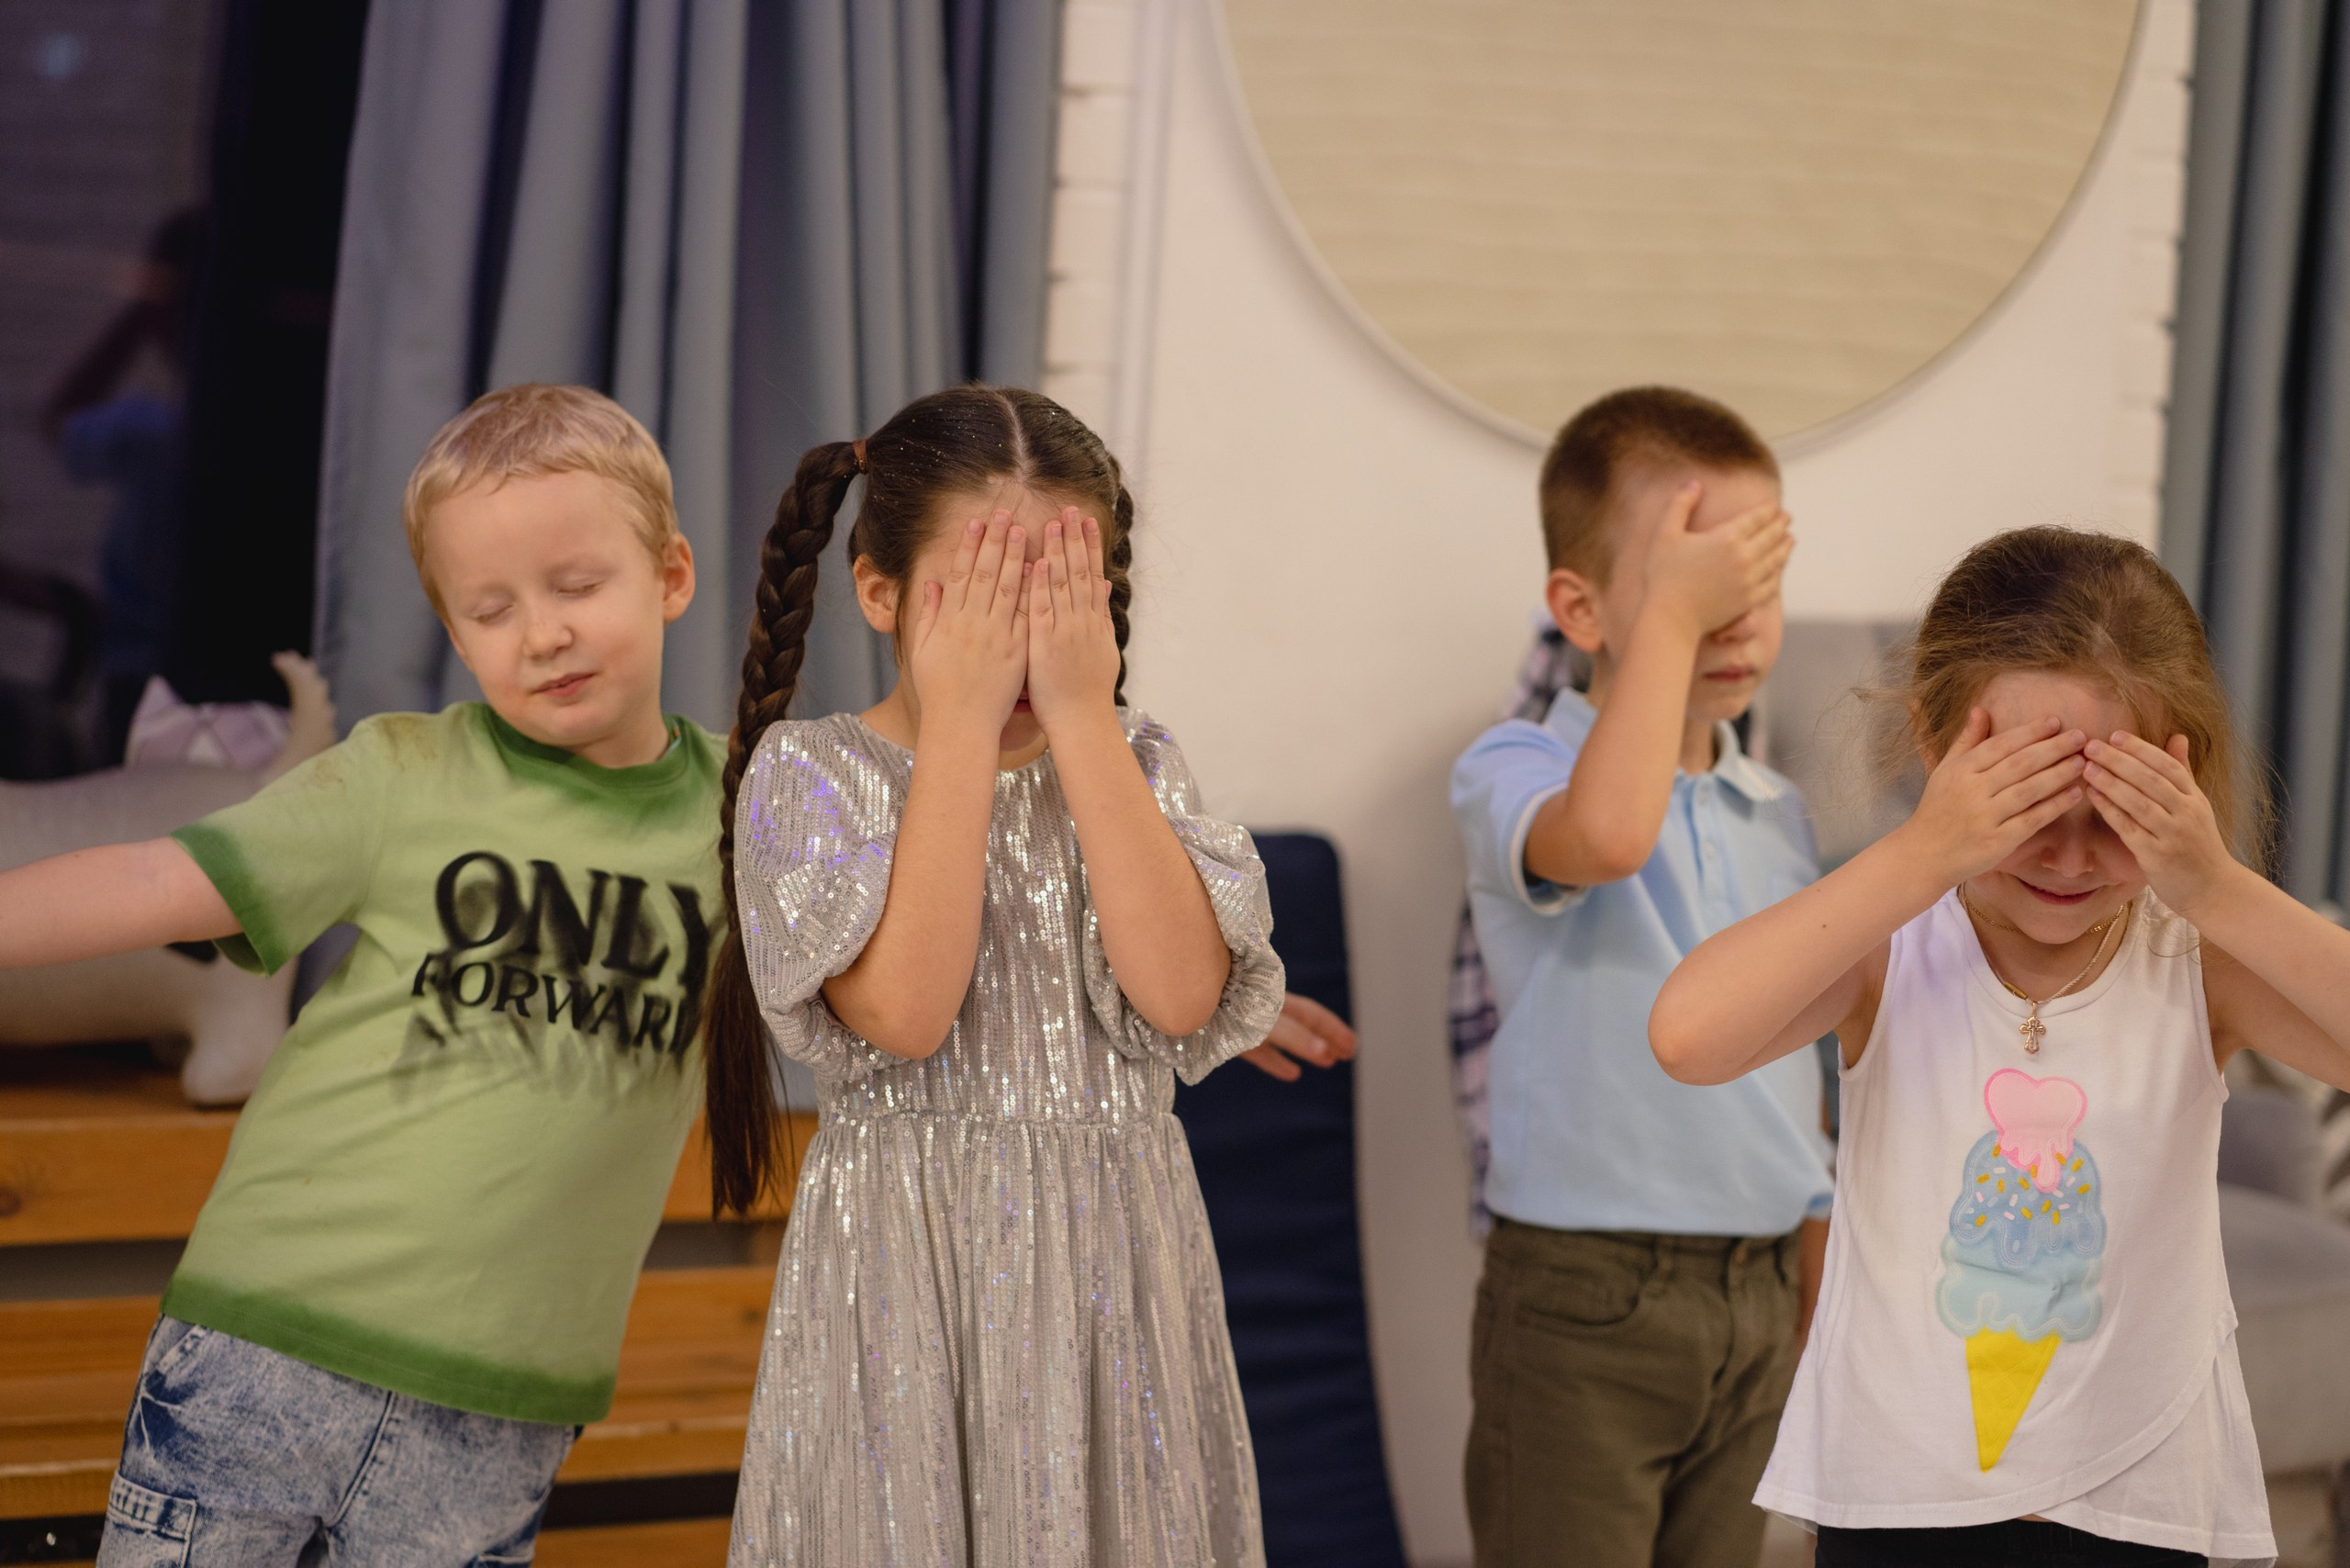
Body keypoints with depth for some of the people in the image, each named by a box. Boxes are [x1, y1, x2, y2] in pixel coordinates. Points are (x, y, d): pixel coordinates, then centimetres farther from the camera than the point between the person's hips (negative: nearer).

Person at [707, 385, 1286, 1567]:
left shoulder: (1133, 771, 7)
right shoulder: (808, 774, -2)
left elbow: (1180, 993, -12)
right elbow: (903, 1009, -18)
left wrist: (1082, 714, -10)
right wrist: (963, 723, -15)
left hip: (1111, 1278, 3)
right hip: (908, 1280, -2)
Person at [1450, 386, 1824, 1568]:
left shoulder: (1775, 815, 11)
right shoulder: (1512, 771, -10)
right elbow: (1605, 834, -35)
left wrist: (1818, 1276, 20)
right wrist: (1673, 615, -26)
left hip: (1755, 1288, 7)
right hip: (1585, 1300, -7)